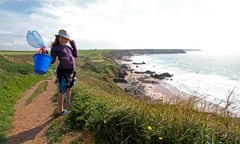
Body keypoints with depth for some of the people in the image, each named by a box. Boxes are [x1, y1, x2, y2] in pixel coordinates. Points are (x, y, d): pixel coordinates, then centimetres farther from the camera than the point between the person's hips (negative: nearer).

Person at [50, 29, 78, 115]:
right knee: (62, 91, 5)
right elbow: (52, 61, -13)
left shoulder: (67, 47, 13)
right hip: (62, 71, -7)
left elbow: (75, 55, 10)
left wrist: (73, 44, 9)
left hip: (71, 71, 7)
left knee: (69, 89, 23)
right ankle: (60, 111, 21)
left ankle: (69, 104, 45)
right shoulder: (55, 48, -6)